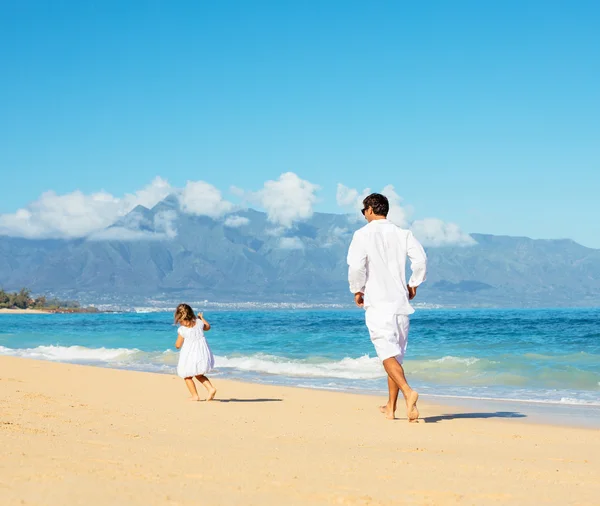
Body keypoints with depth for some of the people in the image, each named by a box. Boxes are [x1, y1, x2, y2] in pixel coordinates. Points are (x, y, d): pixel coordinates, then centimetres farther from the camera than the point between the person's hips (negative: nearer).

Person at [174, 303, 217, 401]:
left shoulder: (182, 330, -16)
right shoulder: (199, 323, -3)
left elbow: (178, 345, -9)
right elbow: (208, 327, 20)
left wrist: (178, 340, 13)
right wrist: (202, 318, 34)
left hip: (190, 356, -5)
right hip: (202, 353, 6)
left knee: (187, 377, 14)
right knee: (199, 375, 24)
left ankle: (195, 396, 13)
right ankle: (211, 388, 8)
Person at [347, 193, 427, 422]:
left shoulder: (363, 234, -3)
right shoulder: (402, 233, 8)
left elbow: (356, 265, -13)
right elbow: (420, 259, -3)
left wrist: (357, 290, 2)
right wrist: (413, 284, 9)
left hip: (377, 302, -4)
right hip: (400, 301, 5)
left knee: (388, 354, -10)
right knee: (396, 354, 14)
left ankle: (408, 392, -34)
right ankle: (391, 408, 21)